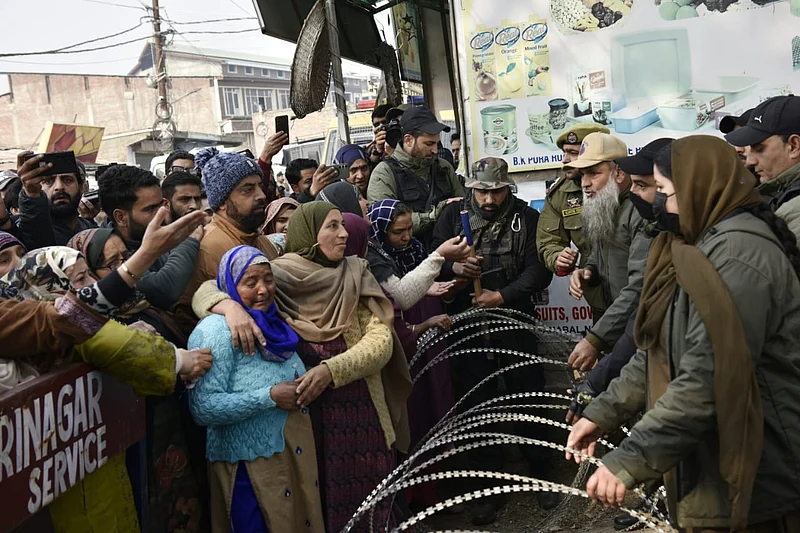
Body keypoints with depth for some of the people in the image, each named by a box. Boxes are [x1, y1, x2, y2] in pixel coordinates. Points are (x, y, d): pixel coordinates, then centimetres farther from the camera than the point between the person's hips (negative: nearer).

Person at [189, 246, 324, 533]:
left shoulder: (272, 323, 7)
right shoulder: (216, 330, -15)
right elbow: (204, 408, -24)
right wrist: (270, 397, -24)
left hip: (297, 457, 8)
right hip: (250, 466, -8)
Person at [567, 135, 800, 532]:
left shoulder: (737, 254, -22)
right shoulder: (704, 245, 11)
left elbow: (707, 379, -30)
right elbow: (658, 354, 11)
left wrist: (628, 462, -28)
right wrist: (602, 413, 5)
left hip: (744, 482, -9)